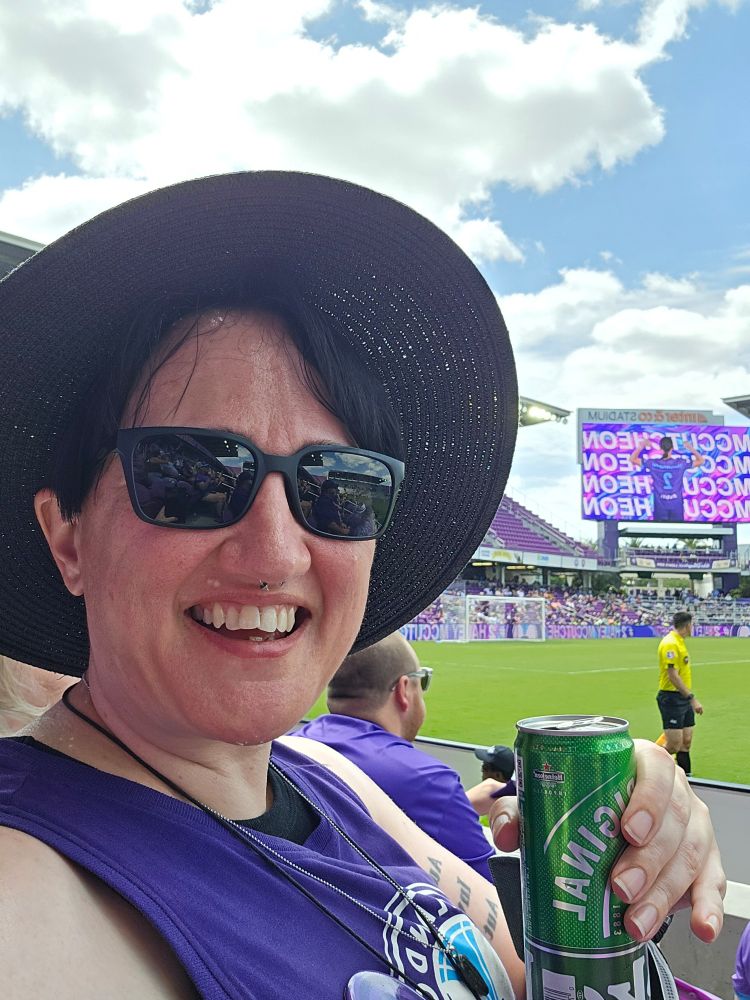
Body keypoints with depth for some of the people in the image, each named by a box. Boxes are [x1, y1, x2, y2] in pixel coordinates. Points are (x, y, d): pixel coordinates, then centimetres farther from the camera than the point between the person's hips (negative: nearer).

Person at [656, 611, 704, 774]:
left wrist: (690, 696, 18)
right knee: (673, 746, -10)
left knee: (686, 742, 11)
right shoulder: (670, 644, -18)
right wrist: (692, 698, -23)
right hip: (672, 698, -10)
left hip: (684, 698, 10)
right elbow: (673, 676, -23)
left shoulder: (679, 642, 12)